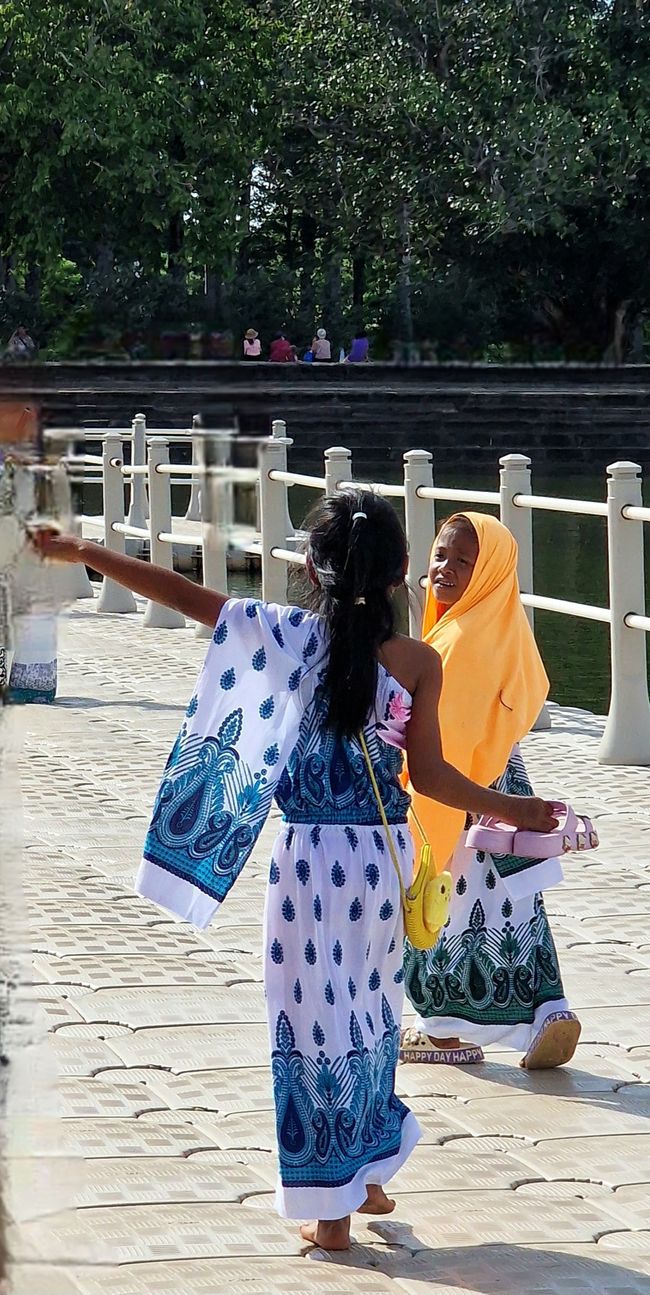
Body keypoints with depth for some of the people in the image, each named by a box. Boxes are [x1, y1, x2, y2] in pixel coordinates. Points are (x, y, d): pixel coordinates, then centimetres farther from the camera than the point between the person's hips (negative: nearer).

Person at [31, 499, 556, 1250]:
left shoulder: (294, 637, -10)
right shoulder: (418, 662, -6)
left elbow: (183, 594, -10)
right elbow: (428, 775, -3)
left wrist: (84, 554, -3)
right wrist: (509, 811, 11)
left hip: (311, 854, -3)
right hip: (383, 853, 3)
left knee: (314, 1018, 6)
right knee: (371, 1014, 20)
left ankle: (331, 1212, 10)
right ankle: (370, 1177, 32)